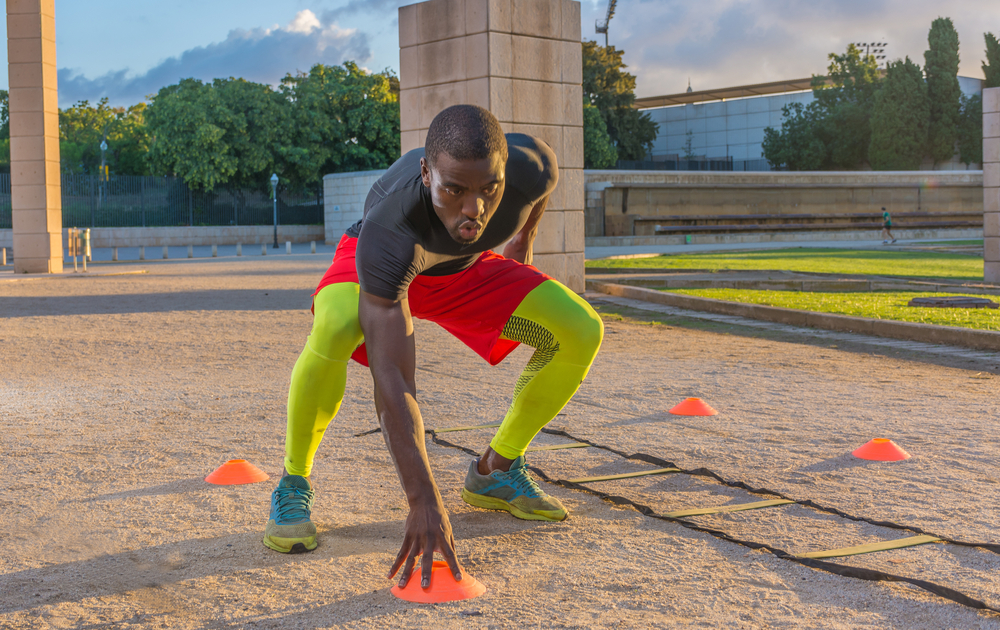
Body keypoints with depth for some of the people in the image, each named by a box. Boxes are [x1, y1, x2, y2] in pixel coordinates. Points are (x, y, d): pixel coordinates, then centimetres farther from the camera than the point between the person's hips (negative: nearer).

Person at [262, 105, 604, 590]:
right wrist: (423, 500, -50)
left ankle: (495, 472, 7)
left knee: (580, 332, -13)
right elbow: (391, 381, -47)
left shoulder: (529, 168, -35)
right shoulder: (386, 234, -45)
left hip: (466, 269, 4)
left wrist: (524, 237, 10)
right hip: (382, 265, -4)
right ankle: (292, 488, -15)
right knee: (335, 329, -39)